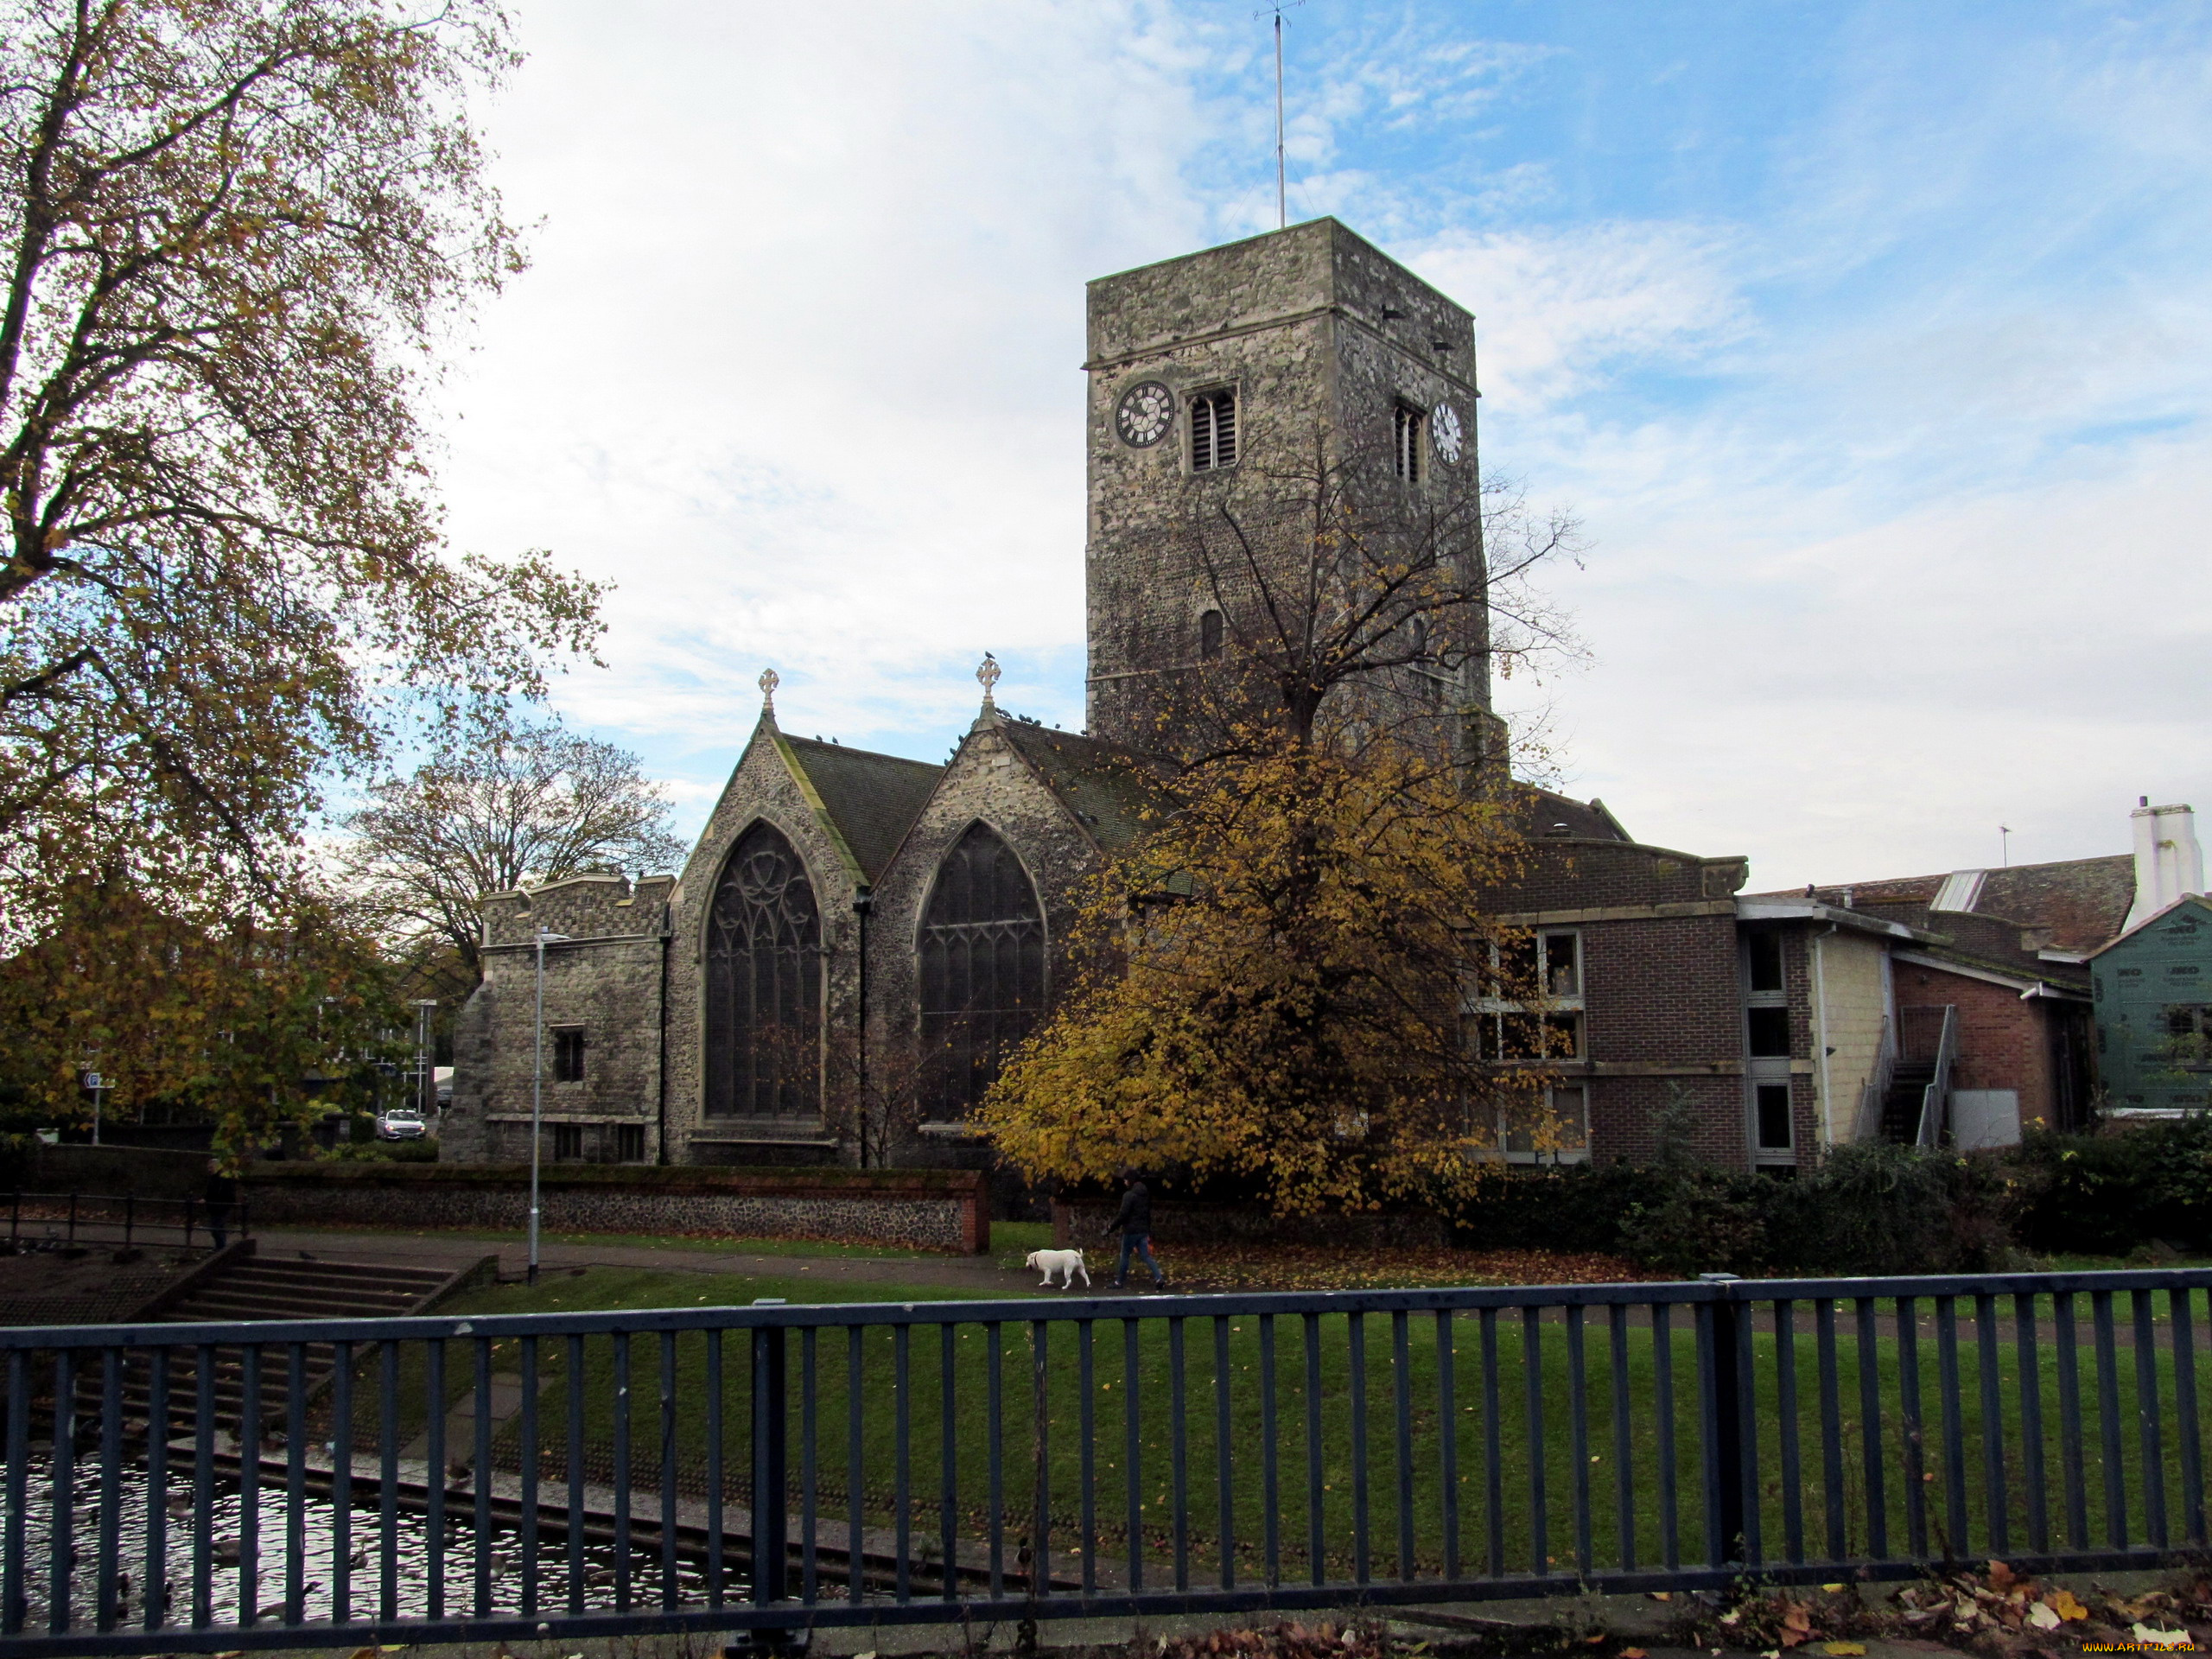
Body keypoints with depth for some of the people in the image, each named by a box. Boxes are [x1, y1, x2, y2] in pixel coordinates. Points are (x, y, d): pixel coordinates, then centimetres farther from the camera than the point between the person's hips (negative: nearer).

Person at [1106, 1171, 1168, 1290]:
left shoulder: (1129, 1195, -16)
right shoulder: (1145, 1195, 10)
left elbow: (1123, 1214, -18)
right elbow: (1148, 1213, 18)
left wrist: (1115, 1226, -6)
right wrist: (1148, 1229, 23)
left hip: (1131, 1231, -7)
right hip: (1143, 1230, 7)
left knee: (1125, 1256, 6)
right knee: (1146, 1256, 6)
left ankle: (1119, 1282, 15)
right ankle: (1159, 1278, -8)